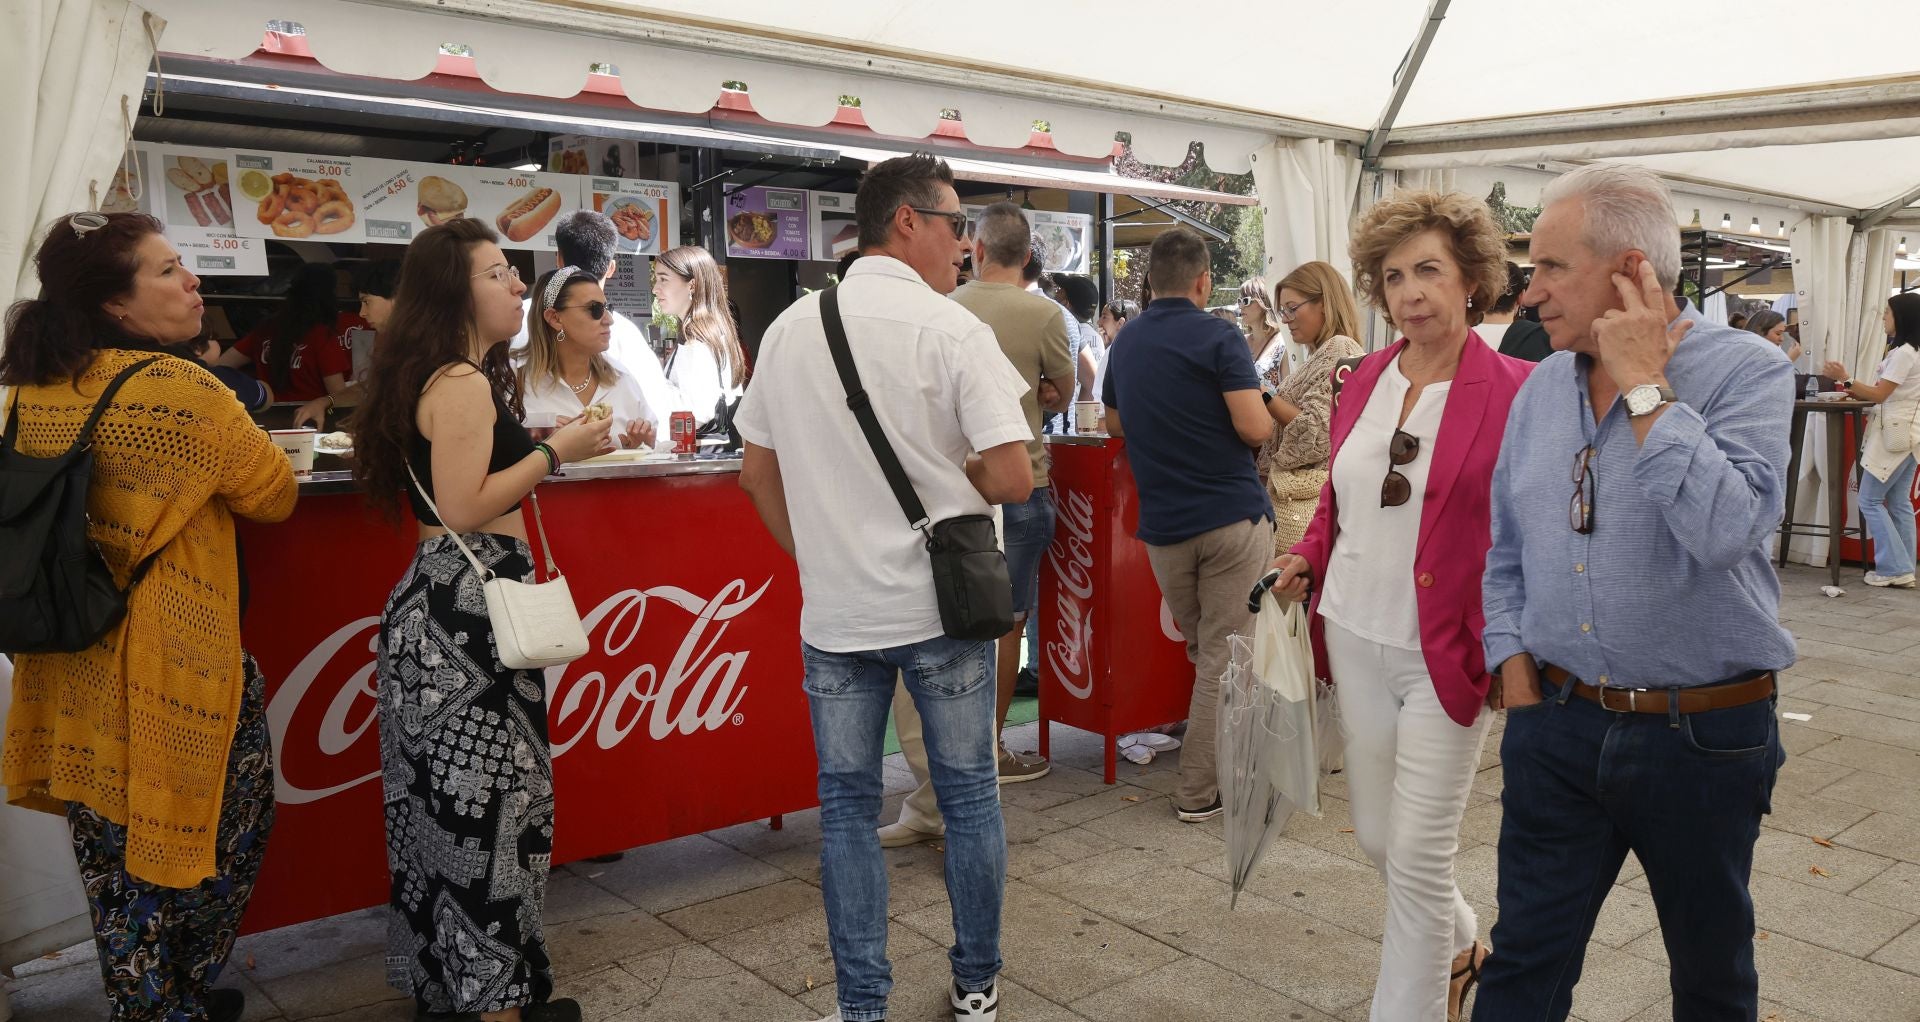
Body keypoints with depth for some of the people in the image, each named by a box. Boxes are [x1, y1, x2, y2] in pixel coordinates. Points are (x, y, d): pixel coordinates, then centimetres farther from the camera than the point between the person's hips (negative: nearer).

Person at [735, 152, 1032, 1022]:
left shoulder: (790, 329, 2)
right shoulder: (951, 329, -12)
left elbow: (756, 472, 9)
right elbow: (1011, 477, -16)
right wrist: (950, 478, 4)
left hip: (835, 613, 3)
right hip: (941, 602, -3)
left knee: (847, 806, 13)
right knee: (968, 796, 13)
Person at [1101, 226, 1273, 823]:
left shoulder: (1125, 343, 10)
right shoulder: (1217, 337, -9)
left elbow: (1114, 424, 22)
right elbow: (1255, 428, -17)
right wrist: (1265, 416, 5)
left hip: (1162, 524, 6)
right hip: (1232, 515, -5)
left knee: (1203, 652, 20)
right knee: (1225, 659, 2)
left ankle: (1212, 760, 29)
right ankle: (1198, 791, 6)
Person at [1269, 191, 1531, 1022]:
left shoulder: (1514, 390, -11)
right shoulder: (1365, 379, 5)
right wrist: (1308, 557, 2)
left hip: (1445, 653, -6)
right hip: (1356, 636, 6)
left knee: (1417, 854, 1)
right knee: (1376, 835, 18)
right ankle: (1461, 944, 46)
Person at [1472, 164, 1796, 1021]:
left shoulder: (1748, 371, -11)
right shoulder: (1543, 386, 5)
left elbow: (1727, 529, -28)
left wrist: (1643, 385, -21)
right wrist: (1517, 676, 3)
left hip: (1703, 733, -3)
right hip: (1558, 723, 4)